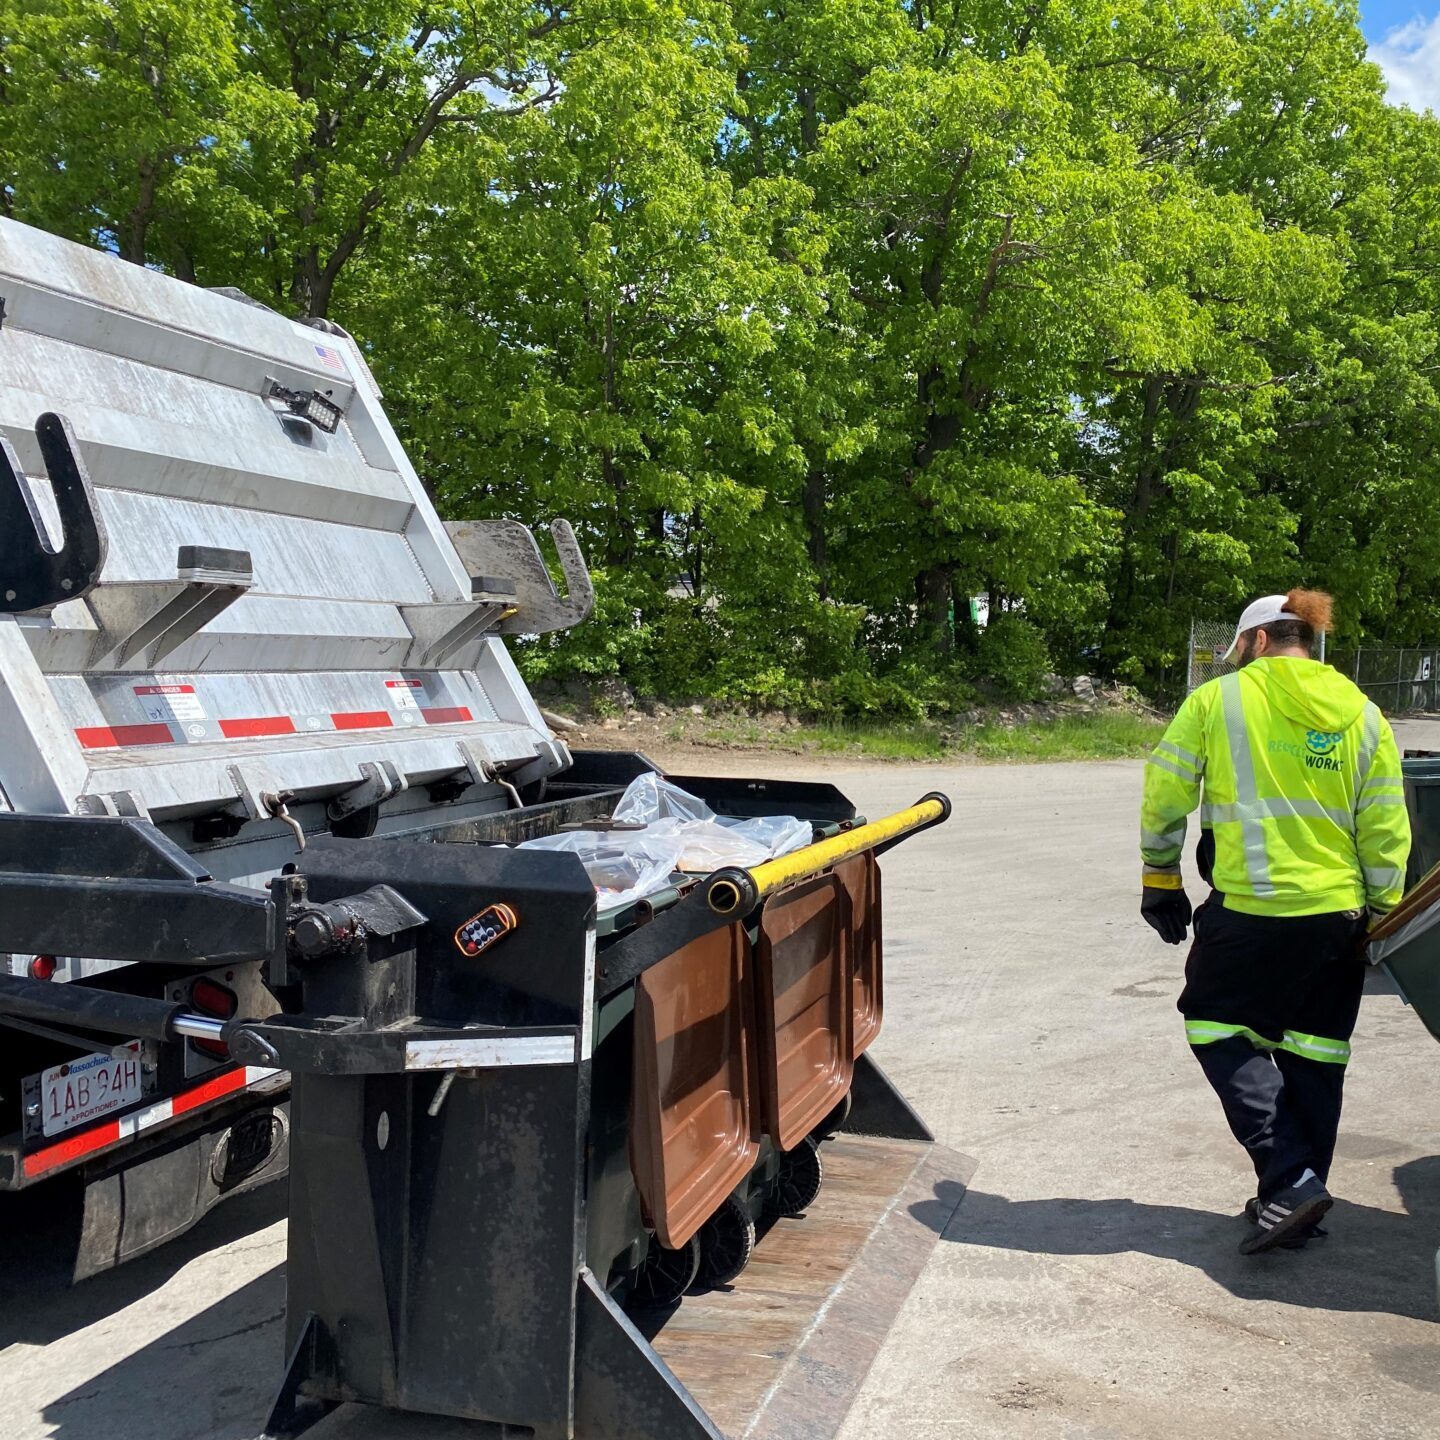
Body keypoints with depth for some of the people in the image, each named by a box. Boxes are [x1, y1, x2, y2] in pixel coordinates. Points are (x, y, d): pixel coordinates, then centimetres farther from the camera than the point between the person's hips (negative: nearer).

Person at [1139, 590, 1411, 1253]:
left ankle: (1288, 1179, -4)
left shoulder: (1217, 699, -4)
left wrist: (1160, 880, 9)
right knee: (1313, 1054, 14)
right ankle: (1296, 1208, 23)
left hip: (1248, 913, -4)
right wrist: (1381, 917, 15)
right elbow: (1386, 832, 6)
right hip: (1337, 918, 5)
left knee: (1219, 1030, 10)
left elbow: (1164, 797, -3)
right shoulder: (1362, 713, 7)